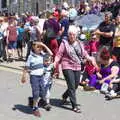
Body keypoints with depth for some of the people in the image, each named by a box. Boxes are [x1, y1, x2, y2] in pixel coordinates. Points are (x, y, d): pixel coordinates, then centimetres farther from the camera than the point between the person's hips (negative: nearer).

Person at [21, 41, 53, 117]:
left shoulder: (42, 54, 2)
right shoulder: (31, 57, -12)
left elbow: (50, 53, 3)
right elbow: (26, 68, -7)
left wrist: (44, 46, -4)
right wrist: (24, 76, -7)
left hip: (41, 76, 5)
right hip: (34, 76, -5)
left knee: (42, 91, 10)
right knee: (36, 92, -2)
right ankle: (35, 108, 10)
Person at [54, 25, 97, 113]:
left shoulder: (79, 43, 9)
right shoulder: (64, 43, -5)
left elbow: (84, 53, 12)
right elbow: (59, 54, -6)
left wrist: (90, 59, -3)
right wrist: (55, 62, -22)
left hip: (77, 67, 6)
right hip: (67, 67, -6)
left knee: (76, 85, 14)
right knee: (71, 86, -8)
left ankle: (65, 96, 41)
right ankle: (74, 106, 1)